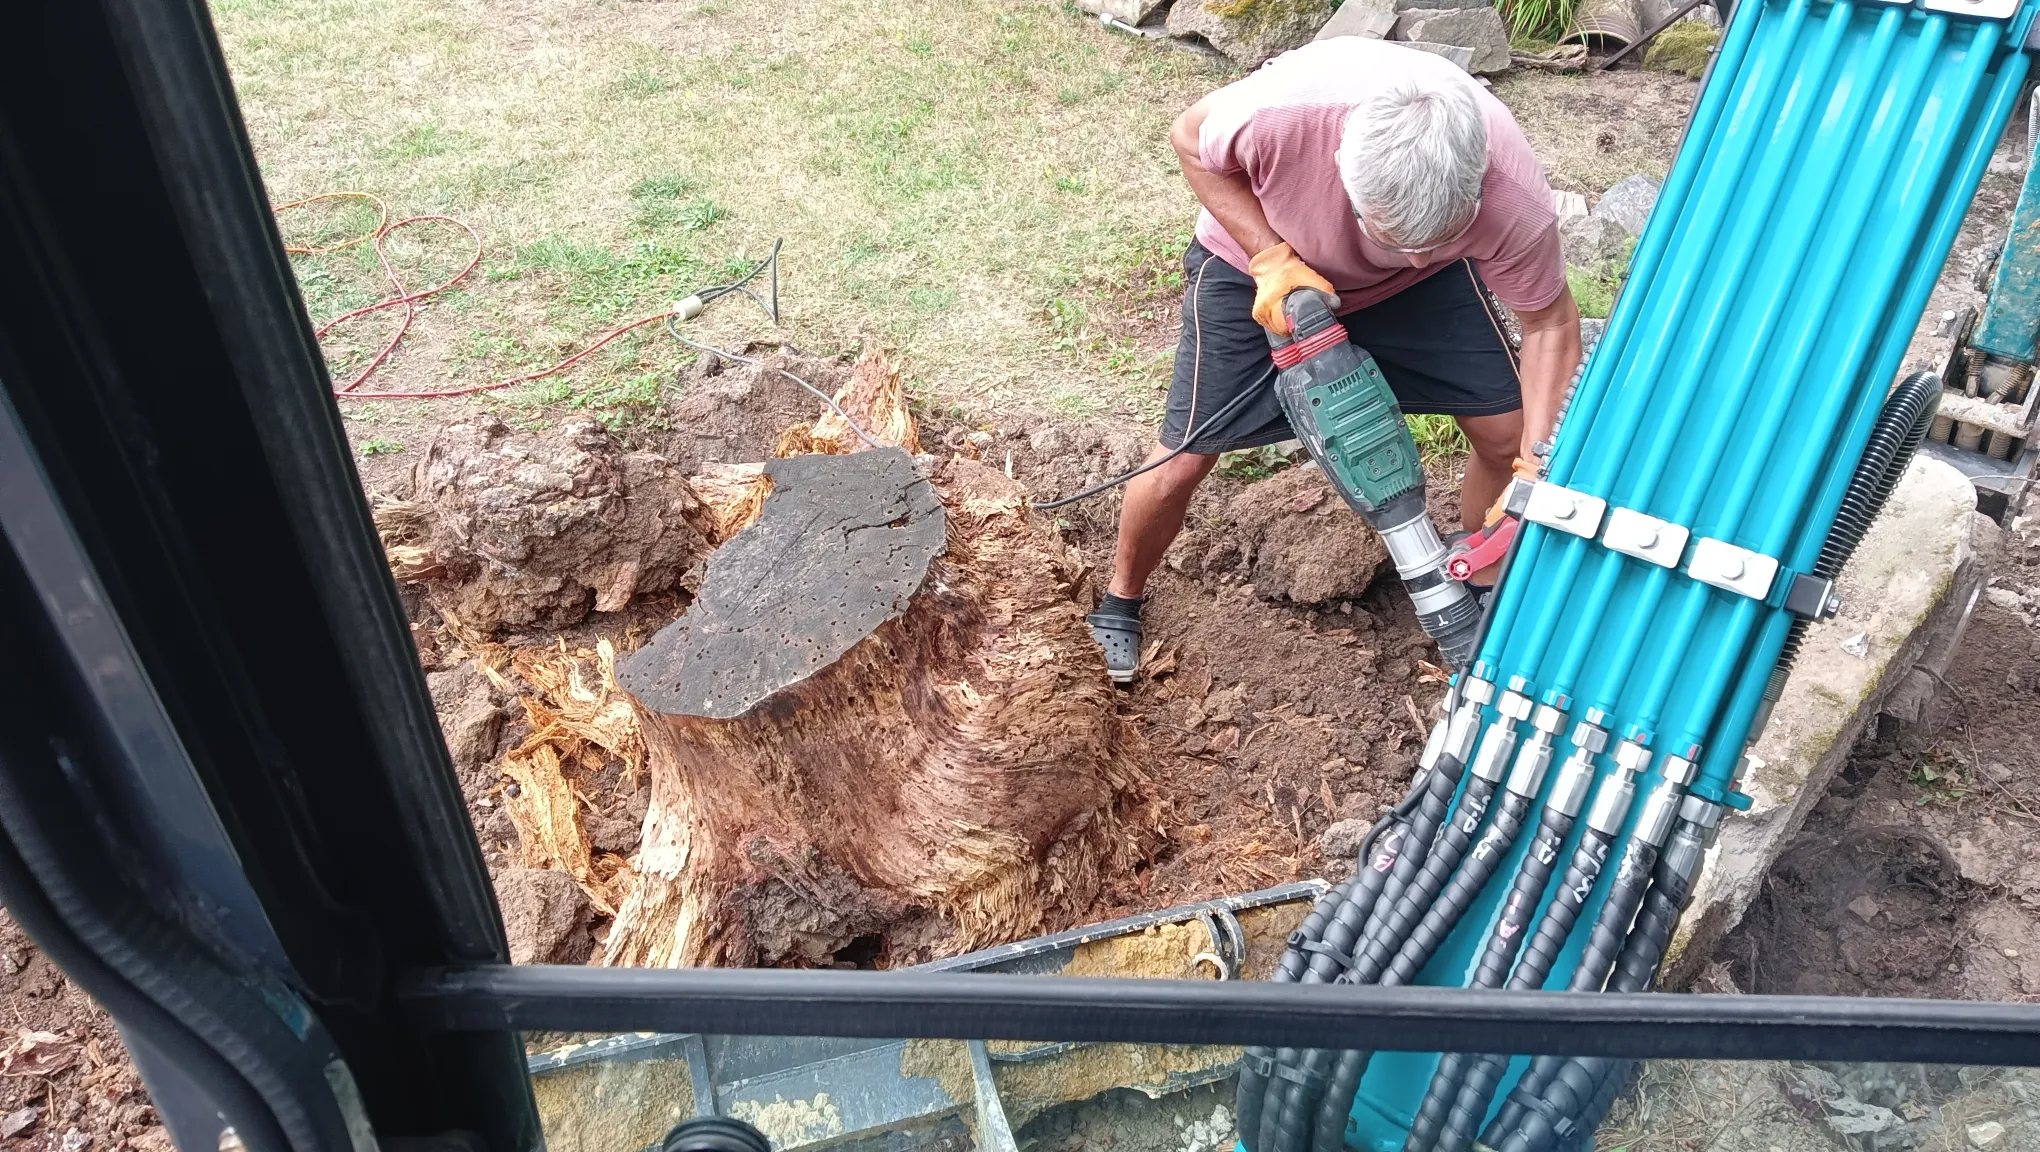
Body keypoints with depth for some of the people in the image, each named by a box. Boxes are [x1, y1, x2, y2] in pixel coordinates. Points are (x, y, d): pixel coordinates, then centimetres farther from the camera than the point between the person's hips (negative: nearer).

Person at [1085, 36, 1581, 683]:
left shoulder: (1514, 199, -36)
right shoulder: (1281, 109, -43)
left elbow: (1550, 325, -18)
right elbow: (1191, 140, -19)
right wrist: (1271, 258, -31)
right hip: (1257, 254, -2)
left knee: (1510, 432, -4)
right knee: (1183, 462, -5)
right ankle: (1120, 602, 24)